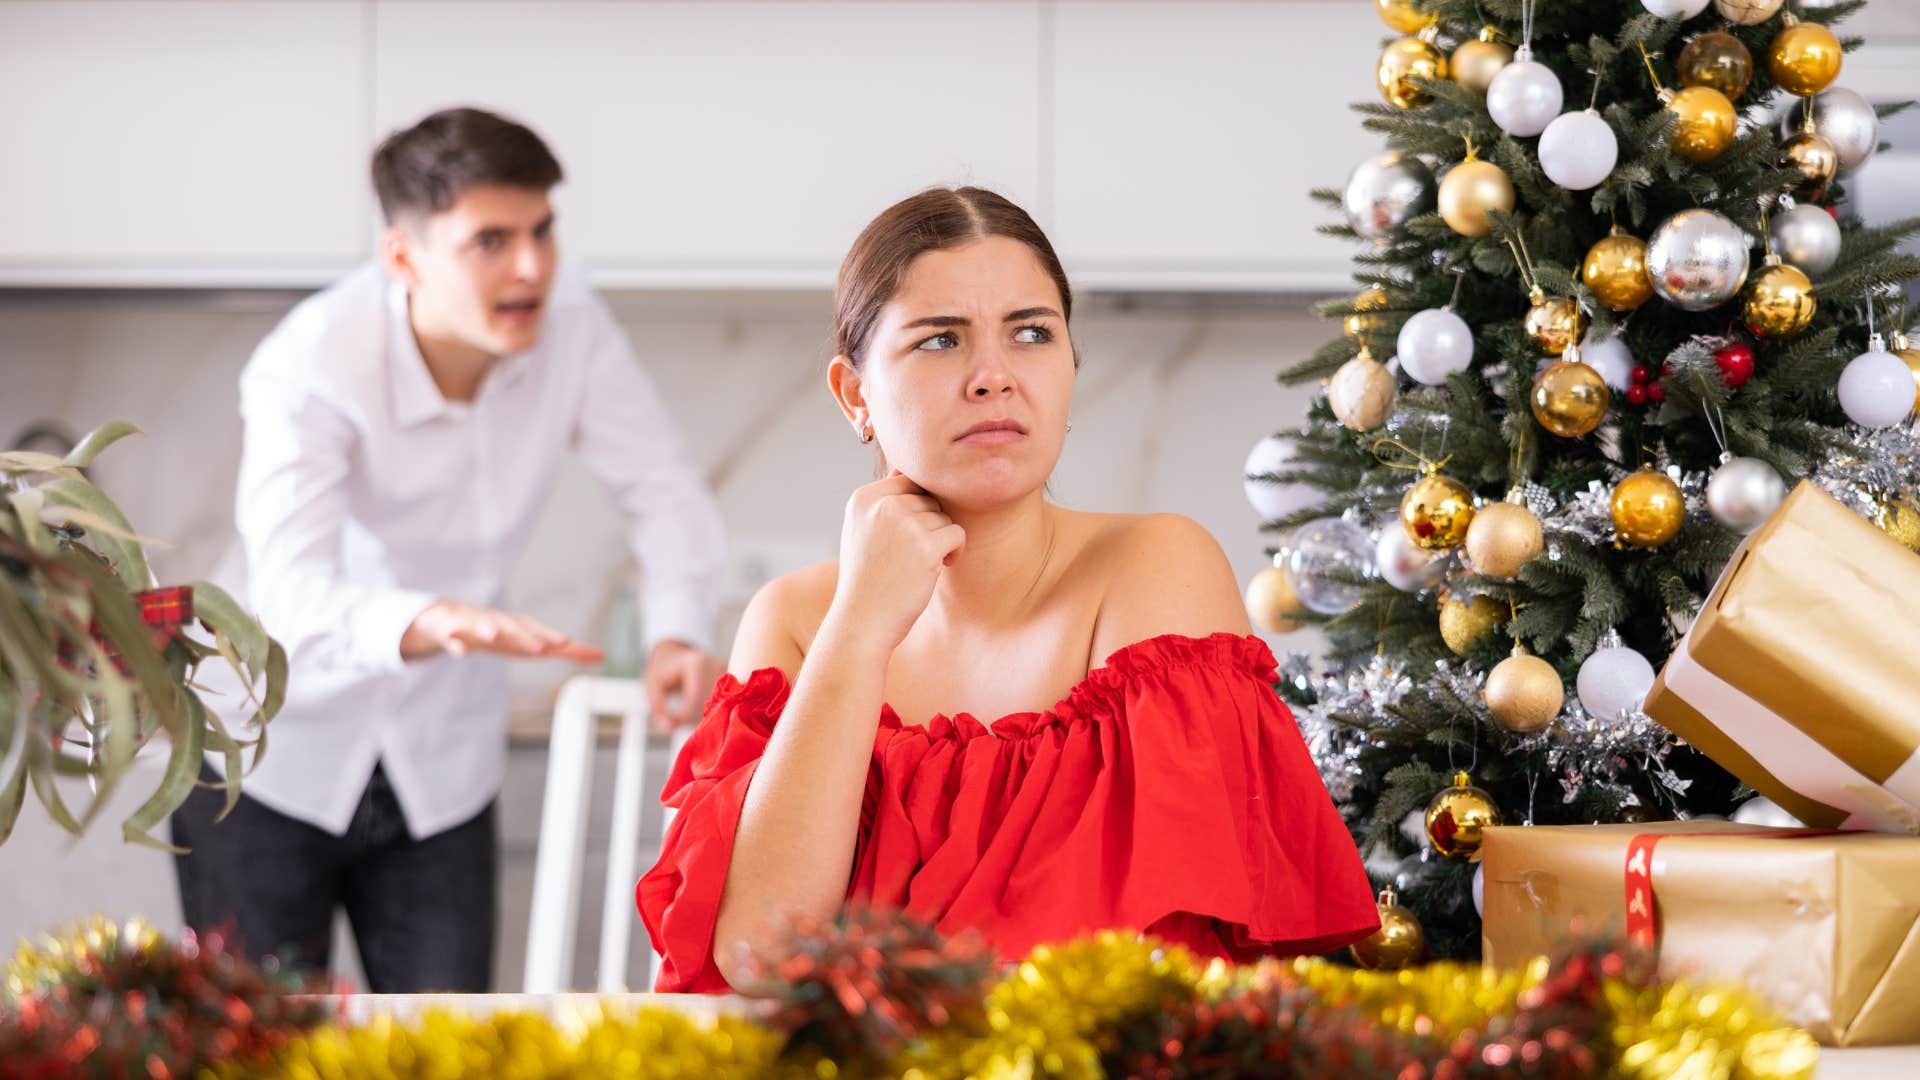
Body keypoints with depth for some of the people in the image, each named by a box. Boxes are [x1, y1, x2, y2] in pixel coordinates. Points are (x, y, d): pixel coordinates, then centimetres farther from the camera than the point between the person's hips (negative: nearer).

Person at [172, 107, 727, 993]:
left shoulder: (570, 327, -13)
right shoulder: (309, 370, -25)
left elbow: (663, 492, -4)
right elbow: (292, 601, -37)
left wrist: (678, 631, -25)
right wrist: (438, 623, -57)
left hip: (441, 776, 4)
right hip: (270, 761, -3)